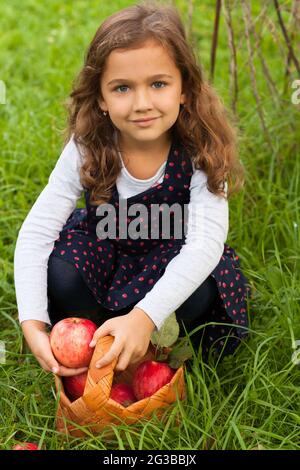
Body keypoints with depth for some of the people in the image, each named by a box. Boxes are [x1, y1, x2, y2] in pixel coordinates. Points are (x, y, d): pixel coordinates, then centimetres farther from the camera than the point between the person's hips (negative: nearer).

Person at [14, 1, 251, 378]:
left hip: (175, 264, -1)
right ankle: (92, 355, -1)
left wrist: (145, 317, -49)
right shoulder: (87, 150, -22)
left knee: (200, 293, -33)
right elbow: (35, 233, -24)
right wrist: (33, 324, -37)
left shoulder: (201, 150, -26)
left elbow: (205, 243, -35)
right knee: (60, 270, -29)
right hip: (105, 253, 1)